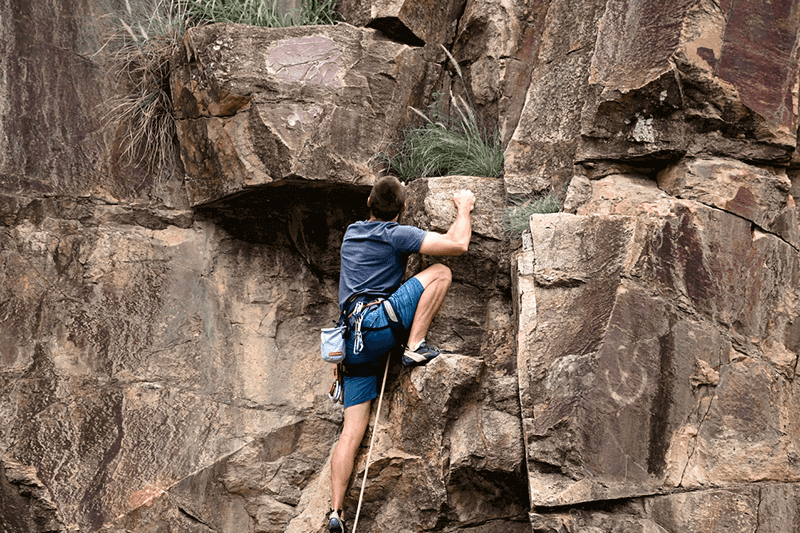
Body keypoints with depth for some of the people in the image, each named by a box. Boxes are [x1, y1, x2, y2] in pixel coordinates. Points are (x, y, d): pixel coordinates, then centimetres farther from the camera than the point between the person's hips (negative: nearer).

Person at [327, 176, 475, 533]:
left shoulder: (352, 234, 22)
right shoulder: (398, 235, -1)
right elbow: (458, 245, -6)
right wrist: (464, 209, 11)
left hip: (353, 342, 7)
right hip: (377, 324, -7)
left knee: (352, 430, 5)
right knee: (440, 272, 1)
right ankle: (415, 349, -5)